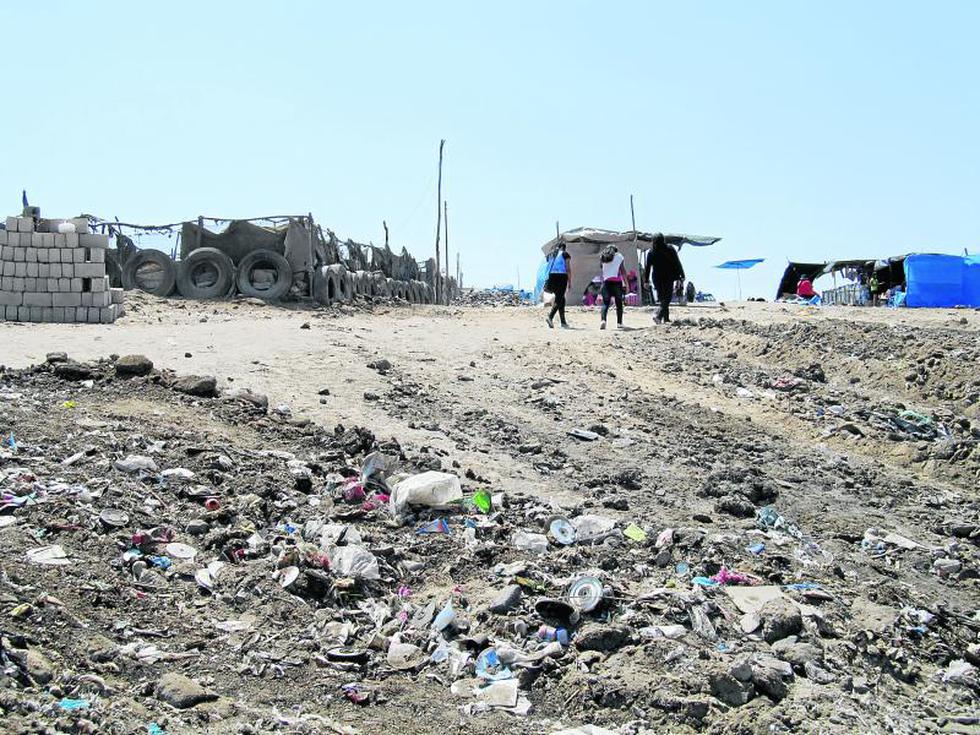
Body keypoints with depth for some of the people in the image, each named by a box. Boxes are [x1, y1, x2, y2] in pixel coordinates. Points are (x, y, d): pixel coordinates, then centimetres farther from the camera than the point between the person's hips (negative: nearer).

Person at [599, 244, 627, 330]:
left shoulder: (603, 257, 15)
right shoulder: (619, 256, 7)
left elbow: (601, 266, 11)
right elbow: (623, 270, 2)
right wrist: (625, 282, 3)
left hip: (606, 282, 2)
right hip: (617, 281, -2)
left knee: (605, 303, 1)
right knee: (619, 303, 7)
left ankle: (603, 320, -20)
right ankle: (619, 323, 4)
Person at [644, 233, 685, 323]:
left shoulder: (651, 252, -3)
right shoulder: (670, 250, -5)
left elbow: (647, 267, -2)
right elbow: (677, 264, -2)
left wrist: (646, 280, 2)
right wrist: (681, 275, 3)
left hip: (657, 279, 2)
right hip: (668, 278, -2)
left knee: (662, 298, 12)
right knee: (666, 298, -4)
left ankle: (666, 318, 17)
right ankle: (659, 316, -21)